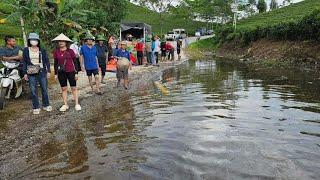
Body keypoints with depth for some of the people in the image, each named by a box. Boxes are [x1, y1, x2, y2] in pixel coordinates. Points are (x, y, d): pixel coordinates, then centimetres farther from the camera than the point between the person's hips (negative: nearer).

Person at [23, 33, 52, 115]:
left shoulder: (42, 50, 4)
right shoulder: (26, 50, 5)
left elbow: (47, 61, 6)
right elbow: (24, 62, 6)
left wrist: (48, 71, 0)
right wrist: (25, 73, 2)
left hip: (42, 72, 0)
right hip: (31, 73, 0)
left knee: (44, 89, 5)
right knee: (33, 91, 2)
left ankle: (46, 105, 19)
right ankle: (36, 108, 11)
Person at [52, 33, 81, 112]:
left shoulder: (70, 51, -5)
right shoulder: (56, 52, 2)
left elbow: (75, 62, -1)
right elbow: (55, 63, 9)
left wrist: (76, 73, -4)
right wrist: (55, 74, 7)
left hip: (71, 72, -2)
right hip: (61, 73, 3)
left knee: (74, 88, 4)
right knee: (63, 88, 9)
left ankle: (77, 104, 12)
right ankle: (65, 105, 19)